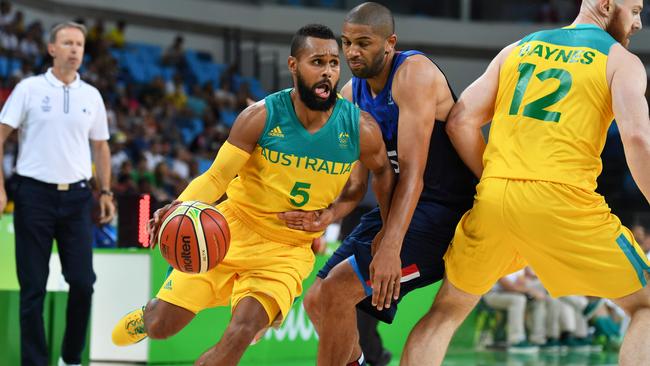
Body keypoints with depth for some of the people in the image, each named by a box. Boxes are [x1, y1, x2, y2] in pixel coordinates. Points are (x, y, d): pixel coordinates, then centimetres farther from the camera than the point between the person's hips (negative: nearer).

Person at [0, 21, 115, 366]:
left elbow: (100, 146, 18)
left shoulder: (91, 96, 9)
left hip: (76, 196, 3)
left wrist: (105, 192, 10)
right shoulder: (29, 89, -1)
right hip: (35, 194, -3)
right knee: (33, 286, -1)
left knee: (82, 282, -1)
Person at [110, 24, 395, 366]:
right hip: (233, 230, 0)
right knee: (161, 327, 0)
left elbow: (382, 172, 11)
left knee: (240, 334, -24)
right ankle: (149, 314, 38)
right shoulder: (262, 116, -15)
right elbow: (216, 177, -15)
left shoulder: (360, 128, -11)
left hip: (288, 251, 0)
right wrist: (180, 209, -34)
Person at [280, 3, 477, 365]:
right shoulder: (351, 93, 5)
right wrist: (329, 212, -17)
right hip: (398, 204, 9)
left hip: (445, 209, -9)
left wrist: (390, 247, -37)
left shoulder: (414, 74, -20)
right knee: (318, 301, 7)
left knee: (338, 289, -21)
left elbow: (412, 171, -28)